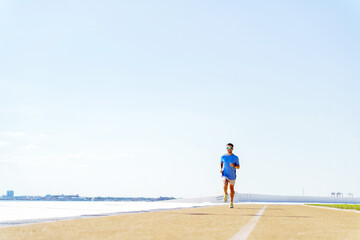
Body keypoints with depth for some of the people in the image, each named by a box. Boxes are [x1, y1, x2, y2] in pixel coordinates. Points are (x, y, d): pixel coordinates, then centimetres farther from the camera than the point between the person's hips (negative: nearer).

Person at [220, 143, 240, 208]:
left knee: (231, 188, 11)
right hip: (225, 174, -1)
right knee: (225, 185, -27)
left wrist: (234, 165, -21)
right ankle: (226, 194, 3)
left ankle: (231, 202, 26)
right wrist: (221, 168, 0)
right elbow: (221, 163, 18)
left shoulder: (235, 157, -5)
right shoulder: (223, 157, -1)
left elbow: (238, 167, -1)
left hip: (232, 176, 1)